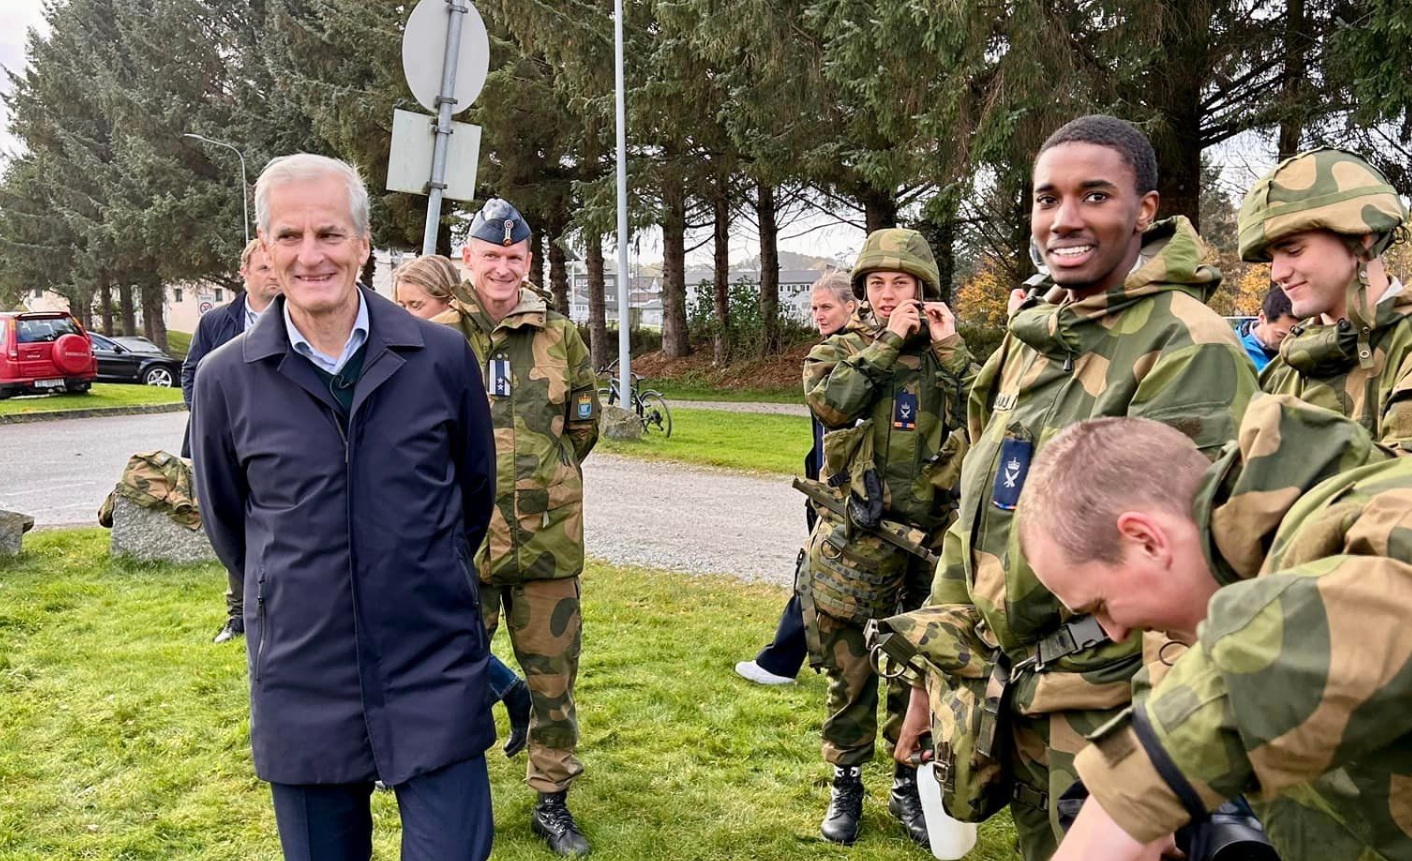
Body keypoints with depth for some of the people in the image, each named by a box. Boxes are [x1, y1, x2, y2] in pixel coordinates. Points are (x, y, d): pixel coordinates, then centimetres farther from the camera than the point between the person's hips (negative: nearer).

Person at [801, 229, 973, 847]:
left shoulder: (947, 352, 9)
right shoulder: (839, 347, 5)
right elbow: (827, 401, -17)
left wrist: (950, 350, -8)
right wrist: (887, 341, -14)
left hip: (930, 538, 2)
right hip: (854, 539, -1)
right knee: (849, 668, 5)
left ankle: (908, 784, 26)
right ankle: (846, 783, 23)